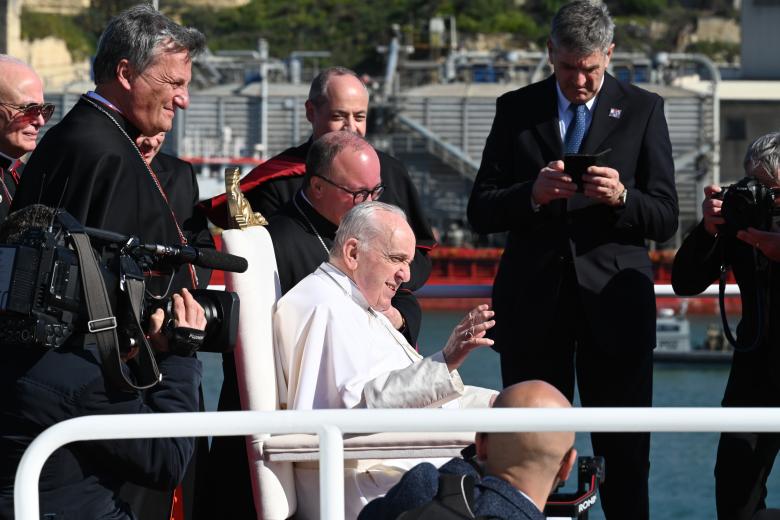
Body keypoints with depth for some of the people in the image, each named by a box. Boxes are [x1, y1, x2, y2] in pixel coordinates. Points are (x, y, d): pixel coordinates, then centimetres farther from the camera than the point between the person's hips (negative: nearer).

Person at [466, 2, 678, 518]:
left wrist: (621, 197, -18)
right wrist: (532, 194, -14)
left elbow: (665, 219, 2)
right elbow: (481, 212, 5)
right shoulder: (516, 109, 9)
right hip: (533, 301, 1)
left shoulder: (643, 110, 5)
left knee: (625, 455, -2)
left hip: (613, 300, -1)